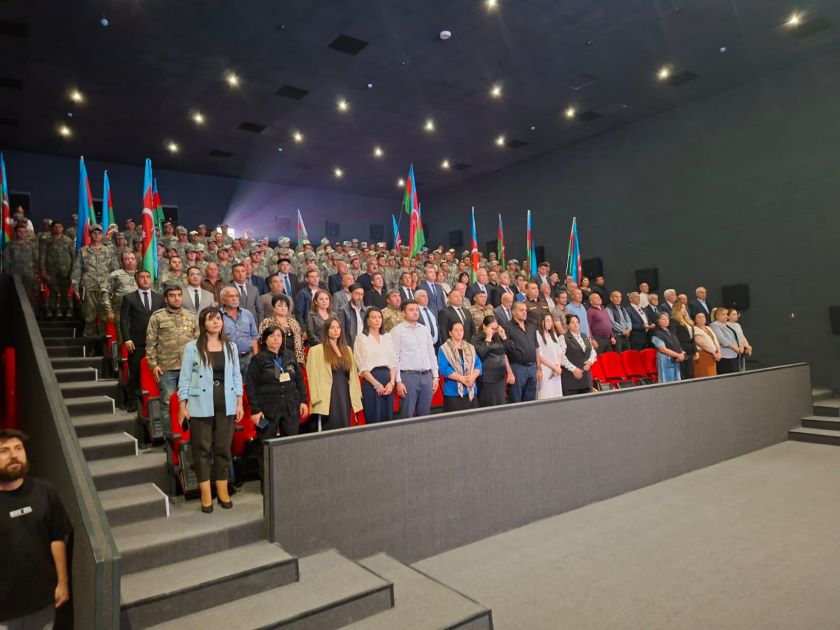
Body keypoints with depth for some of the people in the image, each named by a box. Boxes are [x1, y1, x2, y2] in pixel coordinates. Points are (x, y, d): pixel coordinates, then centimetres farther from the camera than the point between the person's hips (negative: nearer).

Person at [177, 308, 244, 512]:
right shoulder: (192, 347, -3)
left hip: (226, 404, 3)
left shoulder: (231, 347, 7)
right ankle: (205, 493, 15)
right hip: (201, 405, -3)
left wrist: (239, 403, 5)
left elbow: (236, 376, 9)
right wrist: (182, 406, -5)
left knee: (223, 447, 9)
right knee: (202, 448, 4)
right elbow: (185, 377, -1)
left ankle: (223, 489, 22)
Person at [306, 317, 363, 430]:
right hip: (329, 395, -5)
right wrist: (317, 400, -14)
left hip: (346, 394, 5)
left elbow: (353, 373, 15)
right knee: (332, 429, -1)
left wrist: (356, 395, 9)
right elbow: (314, 376, -8)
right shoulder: (316, 350, -3)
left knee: (345, 426, 9)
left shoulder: (347, 349, 15)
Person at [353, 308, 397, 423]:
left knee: (388, 417, 5)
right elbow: (363, 366, -5)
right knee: (374, 418, -3)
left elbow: (393, 362, 9)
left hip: (388, 379, 4)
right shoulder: (362, 338, 1)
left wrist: (392, 382, -5)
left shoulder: (387, 337, 13)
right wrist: (376, 384, -12)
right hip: (371, 380, -4)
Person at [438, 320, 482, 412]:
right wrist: (462, 379, -18)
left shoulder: (471, 348, 15)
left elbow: (478, 365, 7)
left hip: (471, 391, 5)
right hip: (453, 392, -5)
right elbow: (443, 369, -11)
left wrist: (473, 376, -13)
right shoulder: (444, 349, -1)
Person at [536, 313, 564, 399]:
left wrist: (558, 366, -3)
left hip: (556, 371, 7)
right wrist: (554, 367, -10)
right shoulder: (537, 335, -9)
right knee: (546, 398, -7)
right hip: (545, 371, -7)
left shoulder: (553, 334, 15)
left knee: (557, 397, 6)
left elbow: (559, 351, 13)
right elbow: (540, 356, -13)